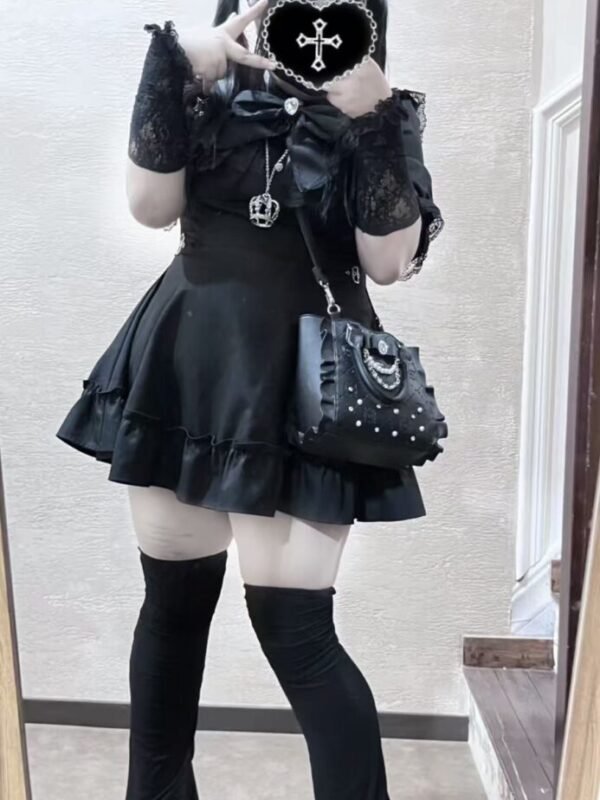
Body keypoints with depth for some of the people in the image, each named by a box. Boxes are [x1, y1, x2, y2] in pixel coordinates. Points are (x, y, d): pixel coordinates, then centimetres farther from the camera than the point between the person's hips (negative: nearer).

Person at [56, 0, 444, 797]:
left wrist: (374, 122, -14)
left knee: (292, 623, -6)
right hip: (187, 356, 3)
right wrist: (180, 69, -9)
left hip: (304, 375, -3)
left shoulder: (375, 106, 5)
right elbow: (151, 207, -4)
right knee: (173, 594, 13)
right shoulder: (208, 82, 11)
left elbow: (391, 261, -7)